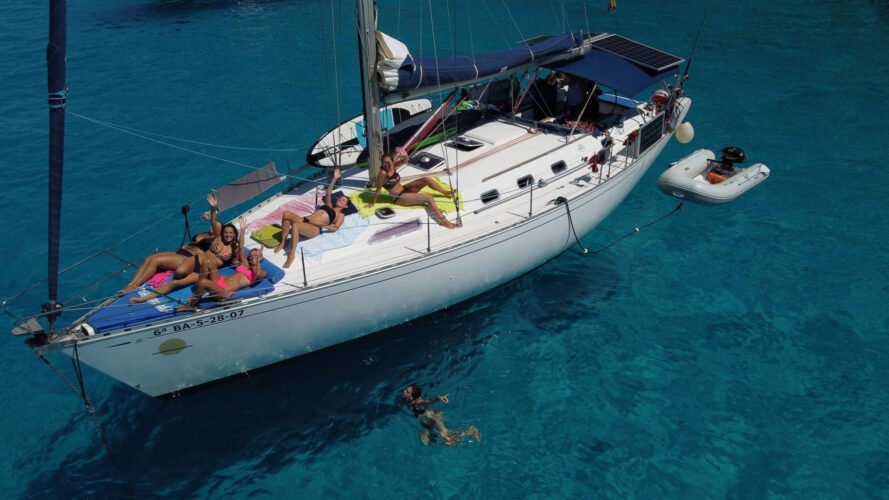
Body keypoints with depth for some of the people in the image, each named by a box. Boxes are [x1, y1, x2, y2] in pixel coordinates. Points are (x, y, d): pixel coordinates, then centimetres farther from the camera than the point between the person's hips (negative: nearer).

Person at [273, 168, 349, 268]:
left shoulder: (340, 215, 15)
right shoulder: (328, 205, 33)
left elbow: (335, 228, 2)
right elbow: (328, 193, 26)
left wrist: (322, 225, -12)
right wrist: (335, 178, 22)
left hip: (314, 229, -6)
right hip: (304, 220, 6)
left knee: (295, 226, -39)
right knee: (286, 214, -25)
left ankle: (292, 254, -33)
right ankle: (283, 242, -18)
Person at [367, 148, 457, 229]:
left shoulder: (393, 166, -7)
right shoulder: (383, 173, -28)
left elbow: (404, 160, -5)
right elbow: (378, 189, -23)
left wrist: (405, 155, -29)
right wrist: (373, 203, -15)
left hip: (404, 189, 8)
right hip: (400, 198, -8)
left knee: (427, 179, 1)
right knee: (429, 198, -17)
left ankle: (446, 193, 22)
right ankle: (443, 220, -18)